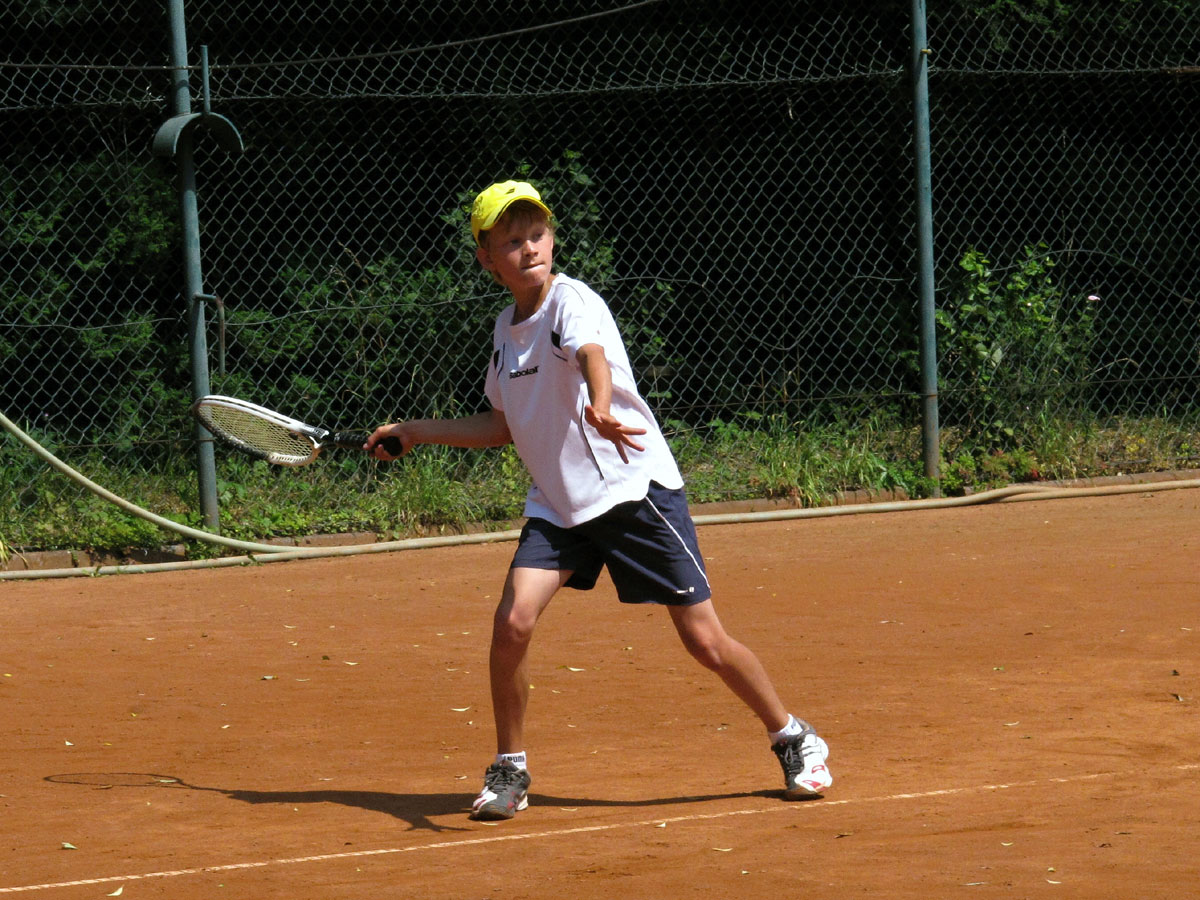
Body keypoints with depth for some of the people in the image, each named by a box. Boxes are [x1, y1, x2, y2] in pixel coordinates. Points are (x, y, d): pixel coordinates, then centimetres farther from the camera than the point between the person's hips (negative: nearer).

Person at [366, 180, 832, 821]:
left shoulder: (571, 301, -14)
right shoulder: (506, 328, 7)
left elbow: (592, 354, -38)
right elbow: (505, 425, 22)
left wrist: (600, 407, -60)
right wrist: (416, 432, 20)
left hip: (635, 487, -5)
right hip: (557, 502, 5)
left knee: (705, 641, -3)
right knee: (513, 620, -17)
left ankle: (793, 740, 21)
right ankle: (509, 770, 1)